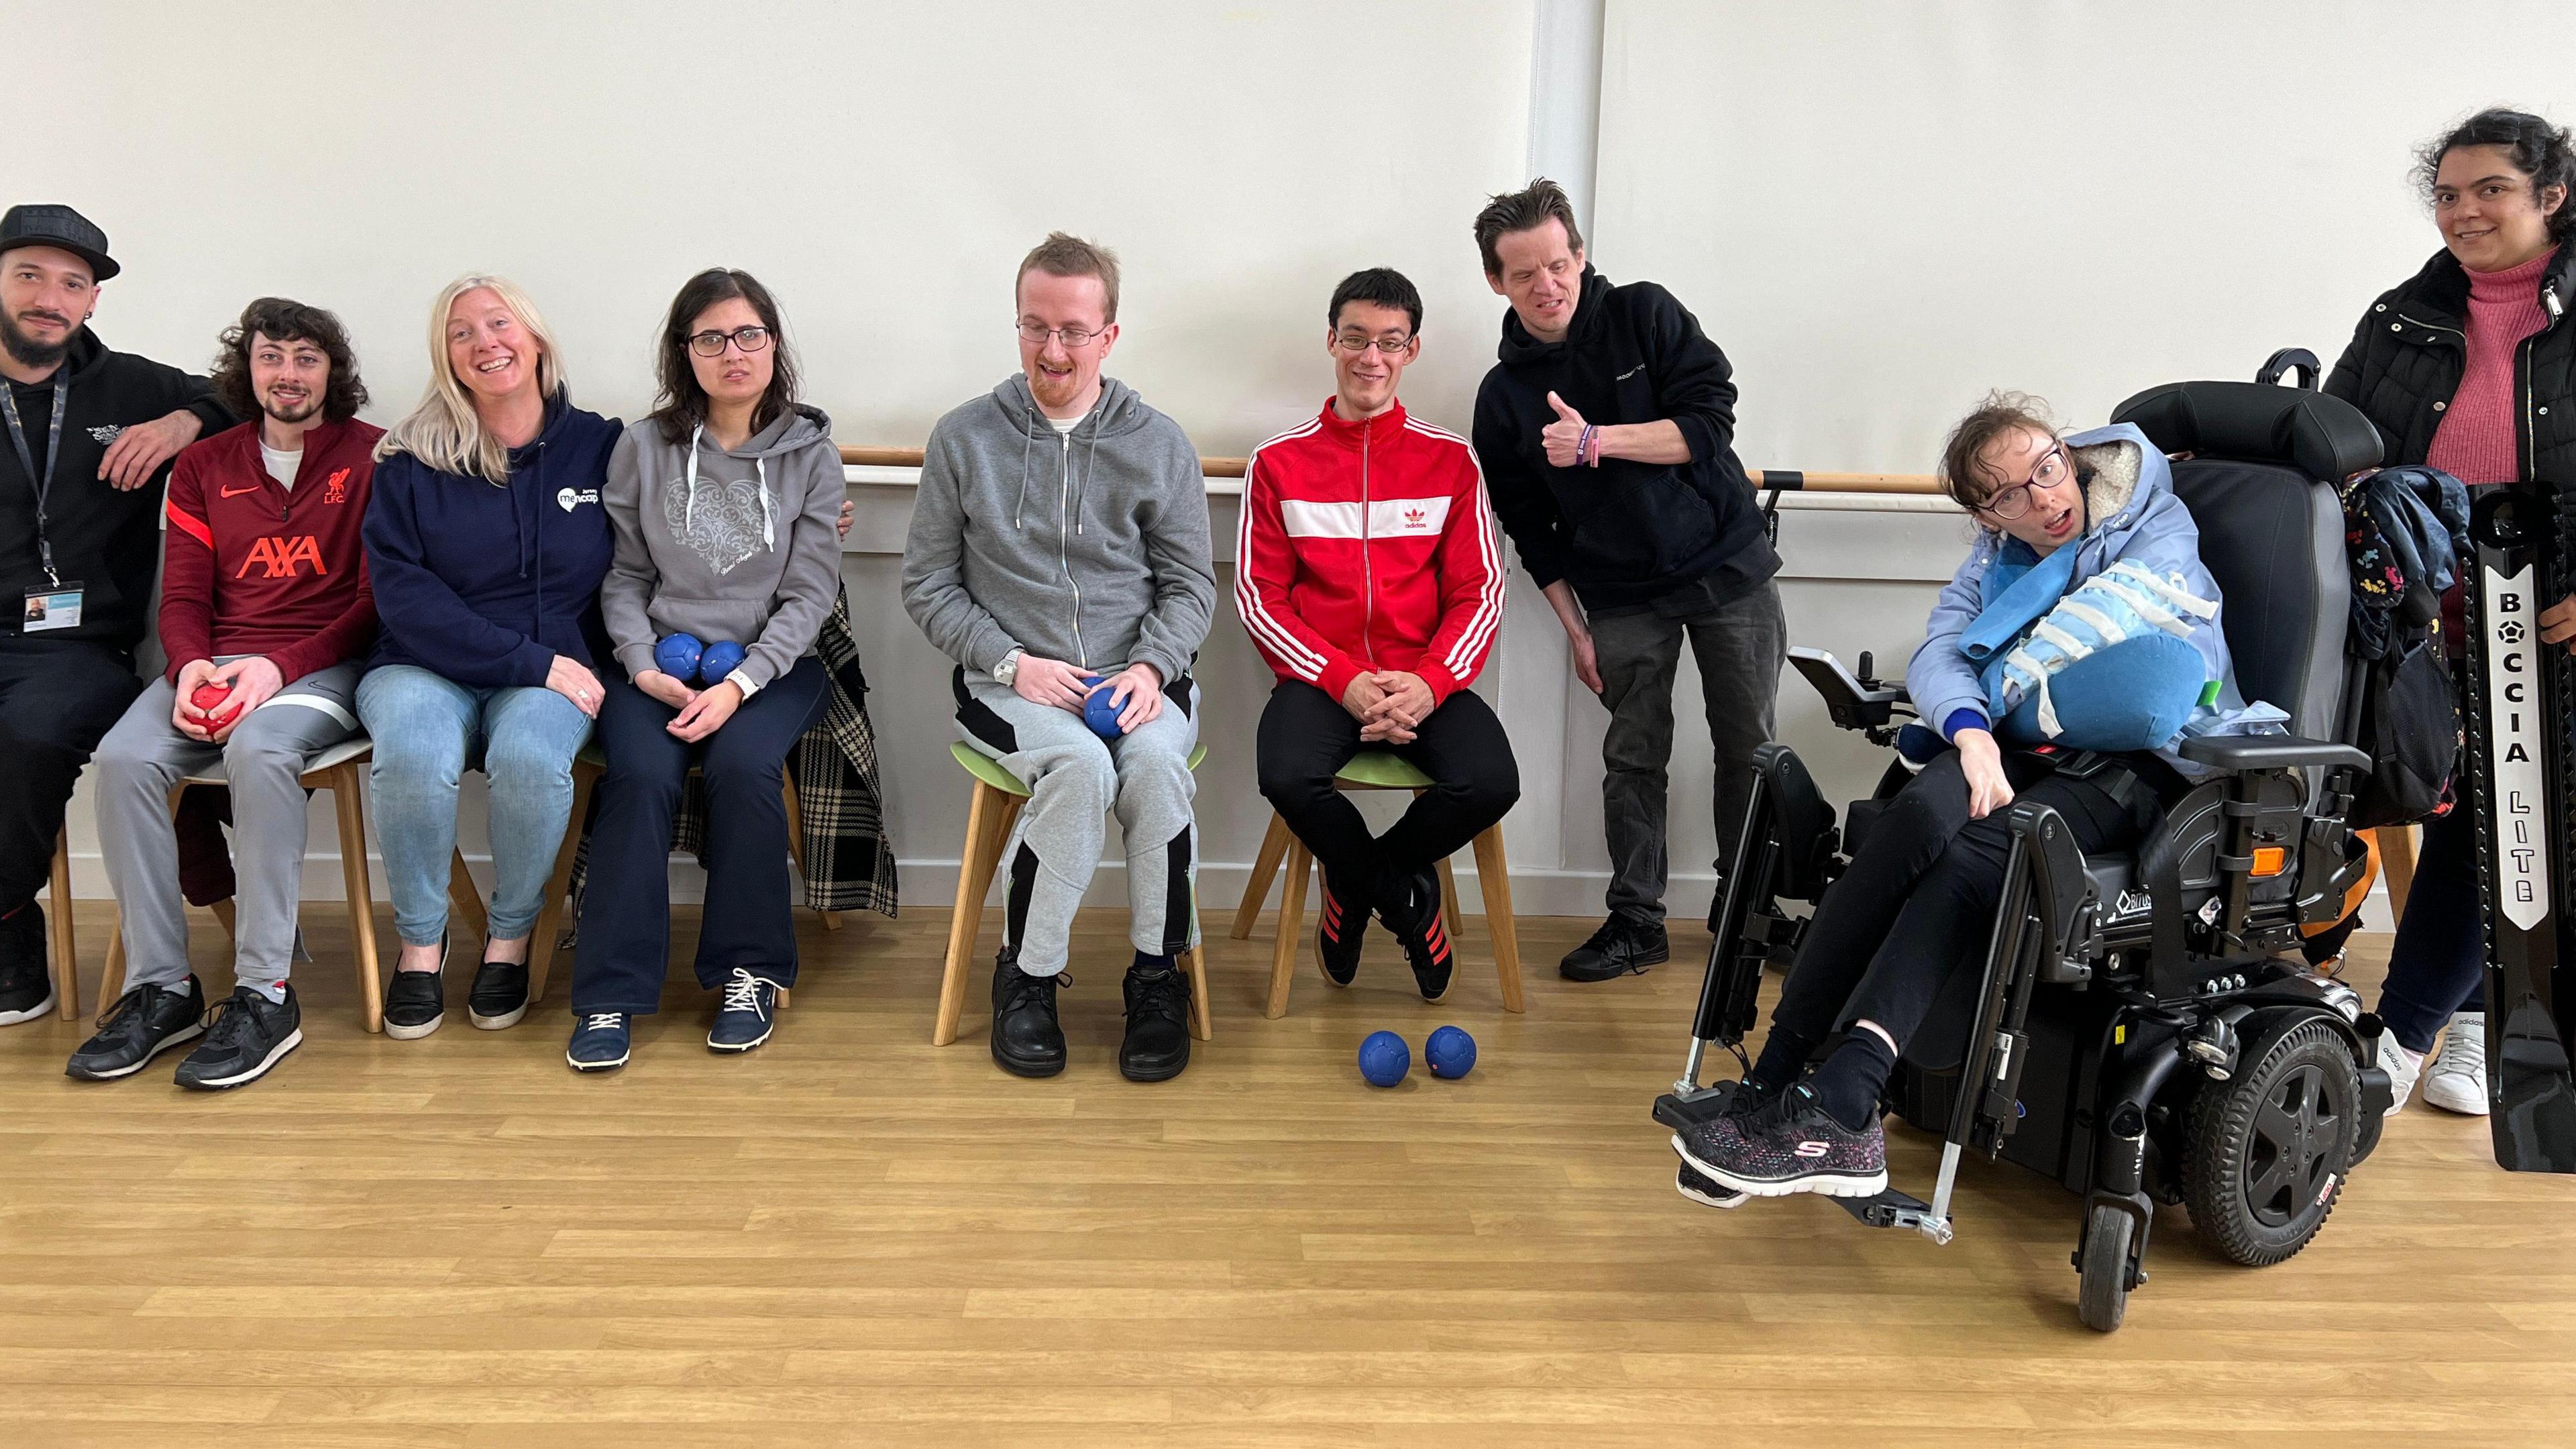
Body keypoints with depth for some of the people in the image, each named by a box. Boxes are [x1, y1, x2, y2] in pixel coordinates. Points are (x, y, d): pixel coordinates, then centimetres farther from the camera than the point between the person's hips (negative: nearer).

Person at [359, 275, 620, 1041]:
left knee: (530, 756, -33)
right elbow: (401, 591, -5)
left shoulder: (599, 446, 7)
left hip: (555, 674, 0)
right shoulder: (412, 460, 4)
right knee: (414, 755, -32)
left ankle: (511, 937, -5)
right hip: (427, 666, 0)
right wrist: (530, 661, -14)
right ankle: (420, 939, -5)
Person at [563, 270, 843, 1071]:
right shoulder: (644, 447, 6)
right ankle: (612, 992, -17)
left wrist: (739, 685, -15)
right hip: (660, 661, 1)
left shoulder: (810, 453, 2)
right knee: (641, 773, -27)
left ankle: (751, 971, -12)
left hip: (773, 662, -1)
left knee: (743, 764, -30)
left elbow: (809, 592, -3)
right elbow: (624, 576, 7)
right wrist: (645, 668, -11)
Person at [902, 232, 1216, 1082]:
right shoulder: (965, 440, 6)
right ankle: (1027, 975, -14)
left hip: (1134, 682, 1)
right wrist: (1013, 664, -8)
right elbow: (928, 586, 7)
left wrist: (1151, 668, -10)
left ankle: (1158, 975, -13)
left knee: (1154, 760, -33)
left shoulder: (1160, 446, 9)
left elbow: (1191, 585, 10)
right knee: (1079, 762, -33)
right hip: (1008, 685, -1)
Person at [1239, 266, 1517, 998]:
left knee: (1490, 783, -27)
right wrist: (1347, 681, -14)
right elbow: (1259, 599, 1)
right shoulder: (1279, 461, 6)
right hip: (1320, 678, -1)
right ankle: (1406, 897, 0)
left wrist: (1430, 683, -15)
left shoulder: (1450, 459, 8)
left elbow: (1479, 592, 4)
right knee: (1288, 778, -32)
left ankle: (1356, 885, 5)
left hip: (1423, 680, 1)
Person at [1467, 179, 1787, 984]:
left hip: (1727, 567, -1)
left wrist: (1596, 442, -21)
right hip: (1622, 595, 1)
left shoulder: (1645, 316, -3)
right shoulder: (1504, 396, 1)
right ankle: (1636, 920, 12)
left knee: (1748, 748, 4)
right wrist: (1575, 630, 2)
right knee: (1633, 758, 1)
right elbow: (1531, 531, 6)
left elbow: (1711, 421, -13)